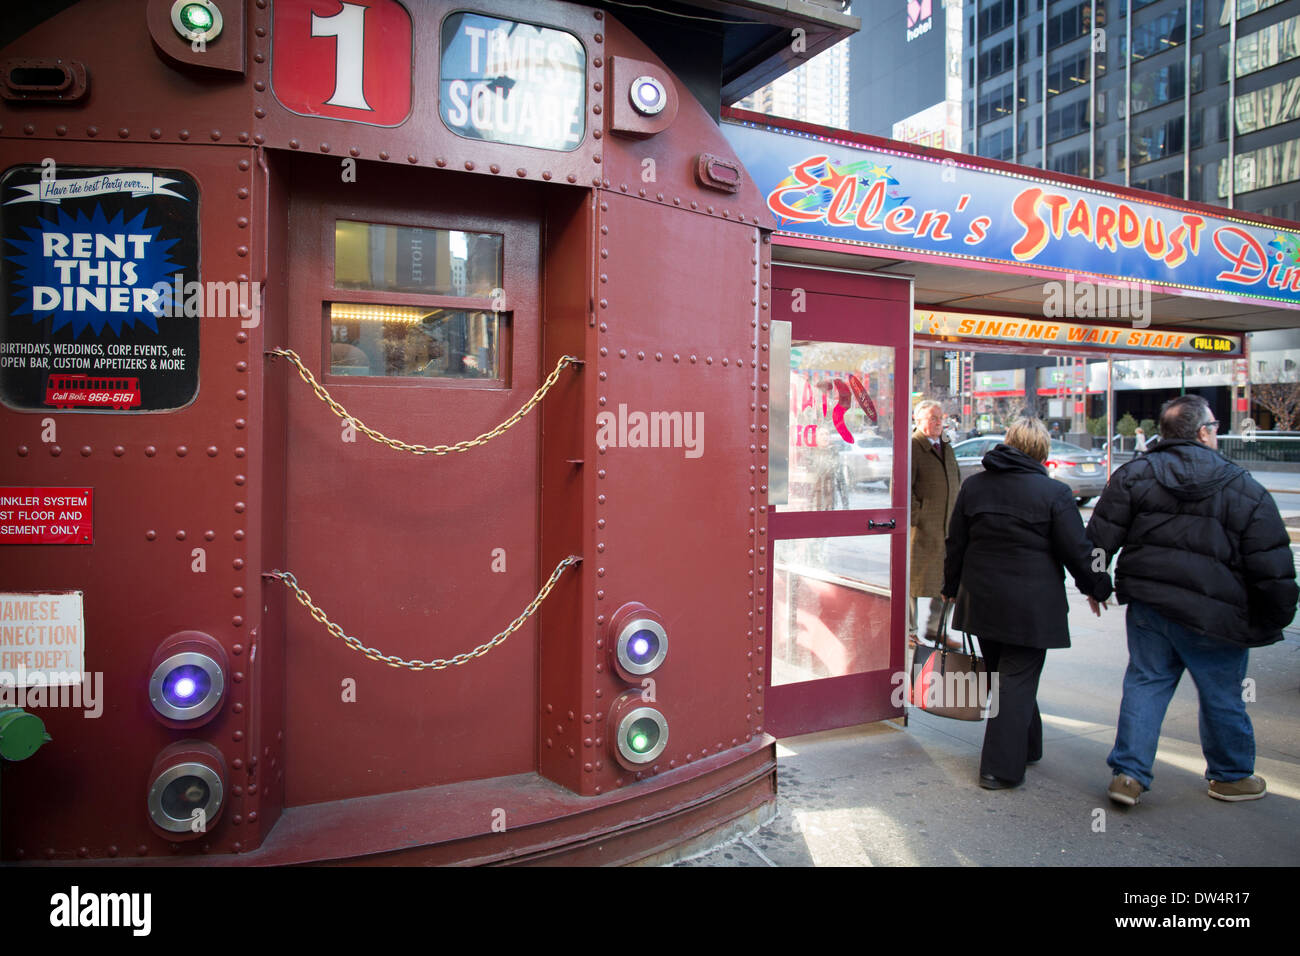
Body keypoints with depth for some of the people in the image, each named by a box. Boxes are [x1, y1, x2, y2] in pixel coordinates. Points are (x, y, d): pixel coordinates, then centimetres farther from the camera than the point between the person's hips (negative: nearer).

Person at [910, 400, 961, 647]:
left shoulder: (947, 448, 18)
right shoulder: (911, 447, -8)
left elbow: (956, 483, 25)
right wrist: (915, 517, -18)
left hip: (947, 528, 8)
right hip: (920, 527, -7)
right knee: (913, 579, 2)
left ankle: (935, 629, 25)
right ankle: (909, 631, 15)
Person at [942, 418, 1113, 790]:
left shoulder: (973, 485, 4)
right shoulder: (1054, 492, -10)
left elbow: (955, 545, 10)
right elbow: (1078, 551, -6)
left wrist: (952, 588, 22)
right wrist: (1097, 588, 11)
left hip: (981, 600, 5)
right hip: (1031, 606, -5)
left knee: (1006, 674, 19)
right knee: (1018, 681, 1)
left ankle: (1026, 748, 35)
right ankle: (1001, 769, 2)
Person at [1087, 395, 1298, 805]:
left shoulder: (1134, 474, -2)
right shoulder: (1246, 489, -5)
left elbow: (1100, 537, -3)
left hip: (1148, 605, 2)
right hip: (1214, 615, -2)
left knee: (1144, 684, 11)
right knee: (1222, 696, 15)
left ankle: (1128, 772, 10)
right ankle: (1231, 776, 34)